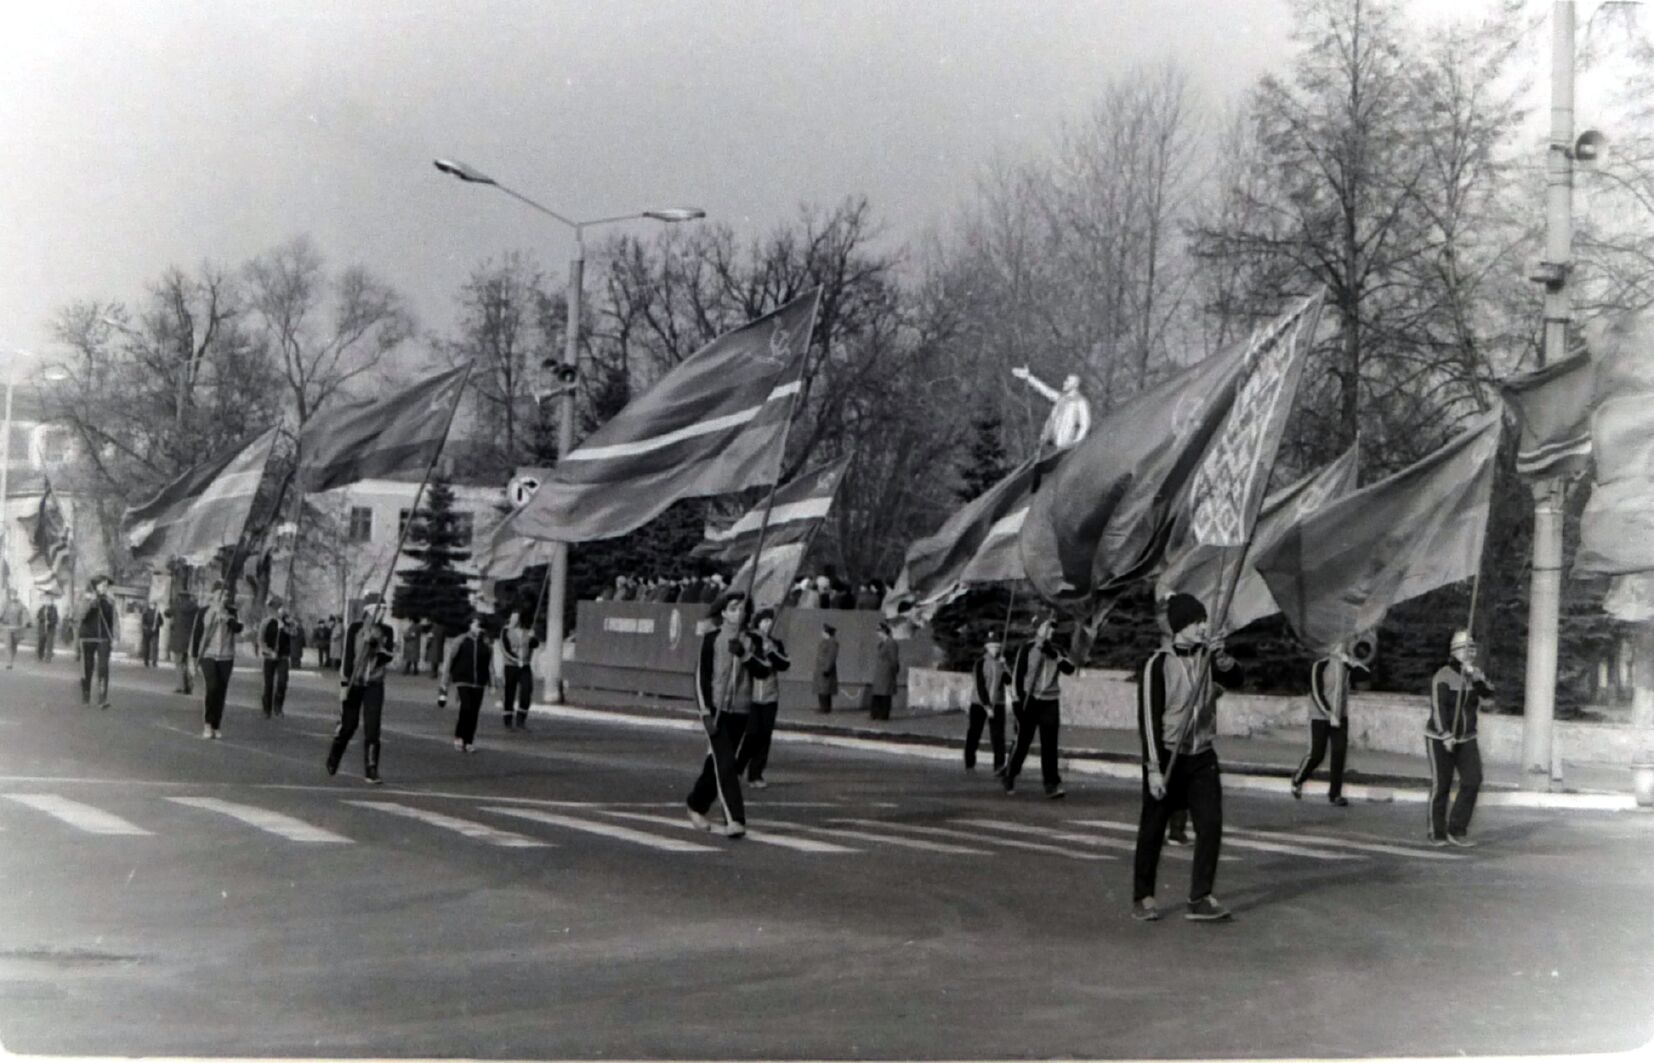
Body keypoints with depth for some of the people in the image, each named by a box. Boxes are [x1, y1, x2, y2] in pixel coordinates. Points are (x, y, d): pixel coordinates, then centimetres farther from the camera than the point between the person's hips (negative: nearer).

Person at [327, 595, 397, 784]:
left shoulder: (387, 631, 0)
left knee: (372, 728, -7)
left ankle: (371, 770, -3)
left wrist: (378, 647, -25)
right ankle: (332, 760, 32)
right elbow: (347, 657, -8)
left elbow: (390, 656, -6)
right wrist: (344, 685, -10)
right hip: (353, 682, -2)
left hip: (374, 685, 2)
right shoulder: (354, 629, -7)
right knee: (348, 725, 6)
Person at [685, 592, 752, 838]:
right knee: (725, 763, -12)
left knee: (717, 762, 13)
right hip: (716, 708, -4)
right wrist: (706, 711, -10)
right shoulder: (712, 637, -3)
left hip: (739, 710, 4)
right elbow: (701, 675, -4)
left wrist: (744, 654, -17)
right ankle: (734, 819, -15)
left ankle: (697, 805, 32)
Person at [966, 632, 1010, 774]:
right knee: (974, 734, 5)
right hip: (979, 704, -3)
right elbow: (980, 687, -12)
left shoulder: (1001, 663, 7)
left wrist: (1003, 667, -19)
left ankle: (999, 766, -15)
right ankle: (970, 764, 20)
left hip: (997, 704, 3)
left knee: (998, 735, -9)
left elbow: (1008, 681, -6)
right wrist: (987, 707, -16)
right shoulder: (980, 663, -7)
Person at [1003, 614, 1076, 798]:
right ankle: (1009, 775, 23)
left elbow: (1070, 669, -6)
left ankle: (1052, 784, -6)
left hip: (1051, 701, 2)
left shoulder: (1058, 651, 9)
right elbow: (1017, 673, -2)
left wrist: (1056, 656, -20)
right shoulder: (1028, 648, -1)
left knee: (1049, 744, -4)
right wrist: (1018, 698, -7)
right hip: (1030, 699, -2)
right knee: (1023, 741, 3)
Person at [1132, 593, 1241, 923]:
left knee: (1211, 824, -5)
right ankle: (1142, 898, 19)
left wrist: (1222, 657, -28)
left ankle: (1200, 899, 0)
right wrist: (1154, 768, -17)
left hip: (1201, 756, 4)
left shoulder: (1206, 656, 4)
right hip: (1167, 756, -4)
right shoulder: (1158, 664, -12)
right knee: (1153, 829, 5)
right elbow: (1149, 717, -14)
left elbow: (1235, 679, -9)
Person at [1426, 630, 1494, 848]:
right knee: (1441, 786, 1)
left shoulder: (1475, 674, 5)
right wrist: (1446, 737, -23)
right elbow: (1438, 707, -19)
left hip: (1466, 739, 5)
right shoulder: (1443, 676, -14)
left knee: (1472, 781, -6)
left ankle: (1457, 830, 3)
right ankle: (1437, 834, 12)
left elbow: (1488, 692, -11)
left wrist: (1475, 676, -27)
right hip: (1440, 739, -5)